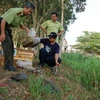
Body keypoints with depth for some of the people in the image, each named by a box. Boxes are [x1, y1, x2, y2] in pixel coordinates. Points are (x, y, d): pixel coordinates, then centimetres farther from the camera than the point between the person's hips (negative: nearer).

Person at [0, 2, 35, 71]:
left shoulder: (24, 15, 3)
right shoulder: (16, 11, -25)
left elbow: (21, 24, 18)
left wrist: (26, 28, -4)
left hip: (7, 27, 10)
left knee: (10, 44, 6)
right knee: (7, 43, -17)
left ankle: (9, 64, 11)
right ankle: (8, 64, -15)